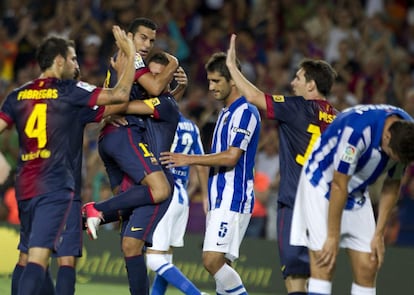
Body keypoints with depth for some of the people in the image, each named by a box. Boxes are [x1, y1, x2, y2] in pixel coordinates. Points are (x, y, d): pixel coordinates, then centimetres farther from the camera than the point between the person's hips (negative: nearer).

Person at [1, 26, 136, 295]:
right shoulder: (68, 91, -5)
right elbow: (120, 95, -10)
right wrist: (130, 55, 1)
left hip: (25, 187, 6)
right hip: (55, 189, -6)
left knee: (25, 257, 16)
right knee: (38, 257, -15)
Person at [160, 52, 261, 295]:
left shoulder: (245, 112, -12)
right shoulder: (226, 113, 20)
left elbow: (231, 157, -19)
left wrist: (189, 159, -16)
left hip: (233, 200, -10)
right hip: (220, 200, 10)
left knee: (213, 260, -18)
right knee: (219, 264, 6)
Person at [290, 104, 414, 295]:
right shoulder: (357, 129, -35)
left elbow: (392, 186, 1)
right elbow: (338, 185, -25)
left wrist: (379, 235, 2)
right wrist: (333, 238, -19)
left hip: (358, 194, 6)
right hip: (321, 185, -6)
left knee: (368, 267, -2)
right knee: (324, 266, -16)